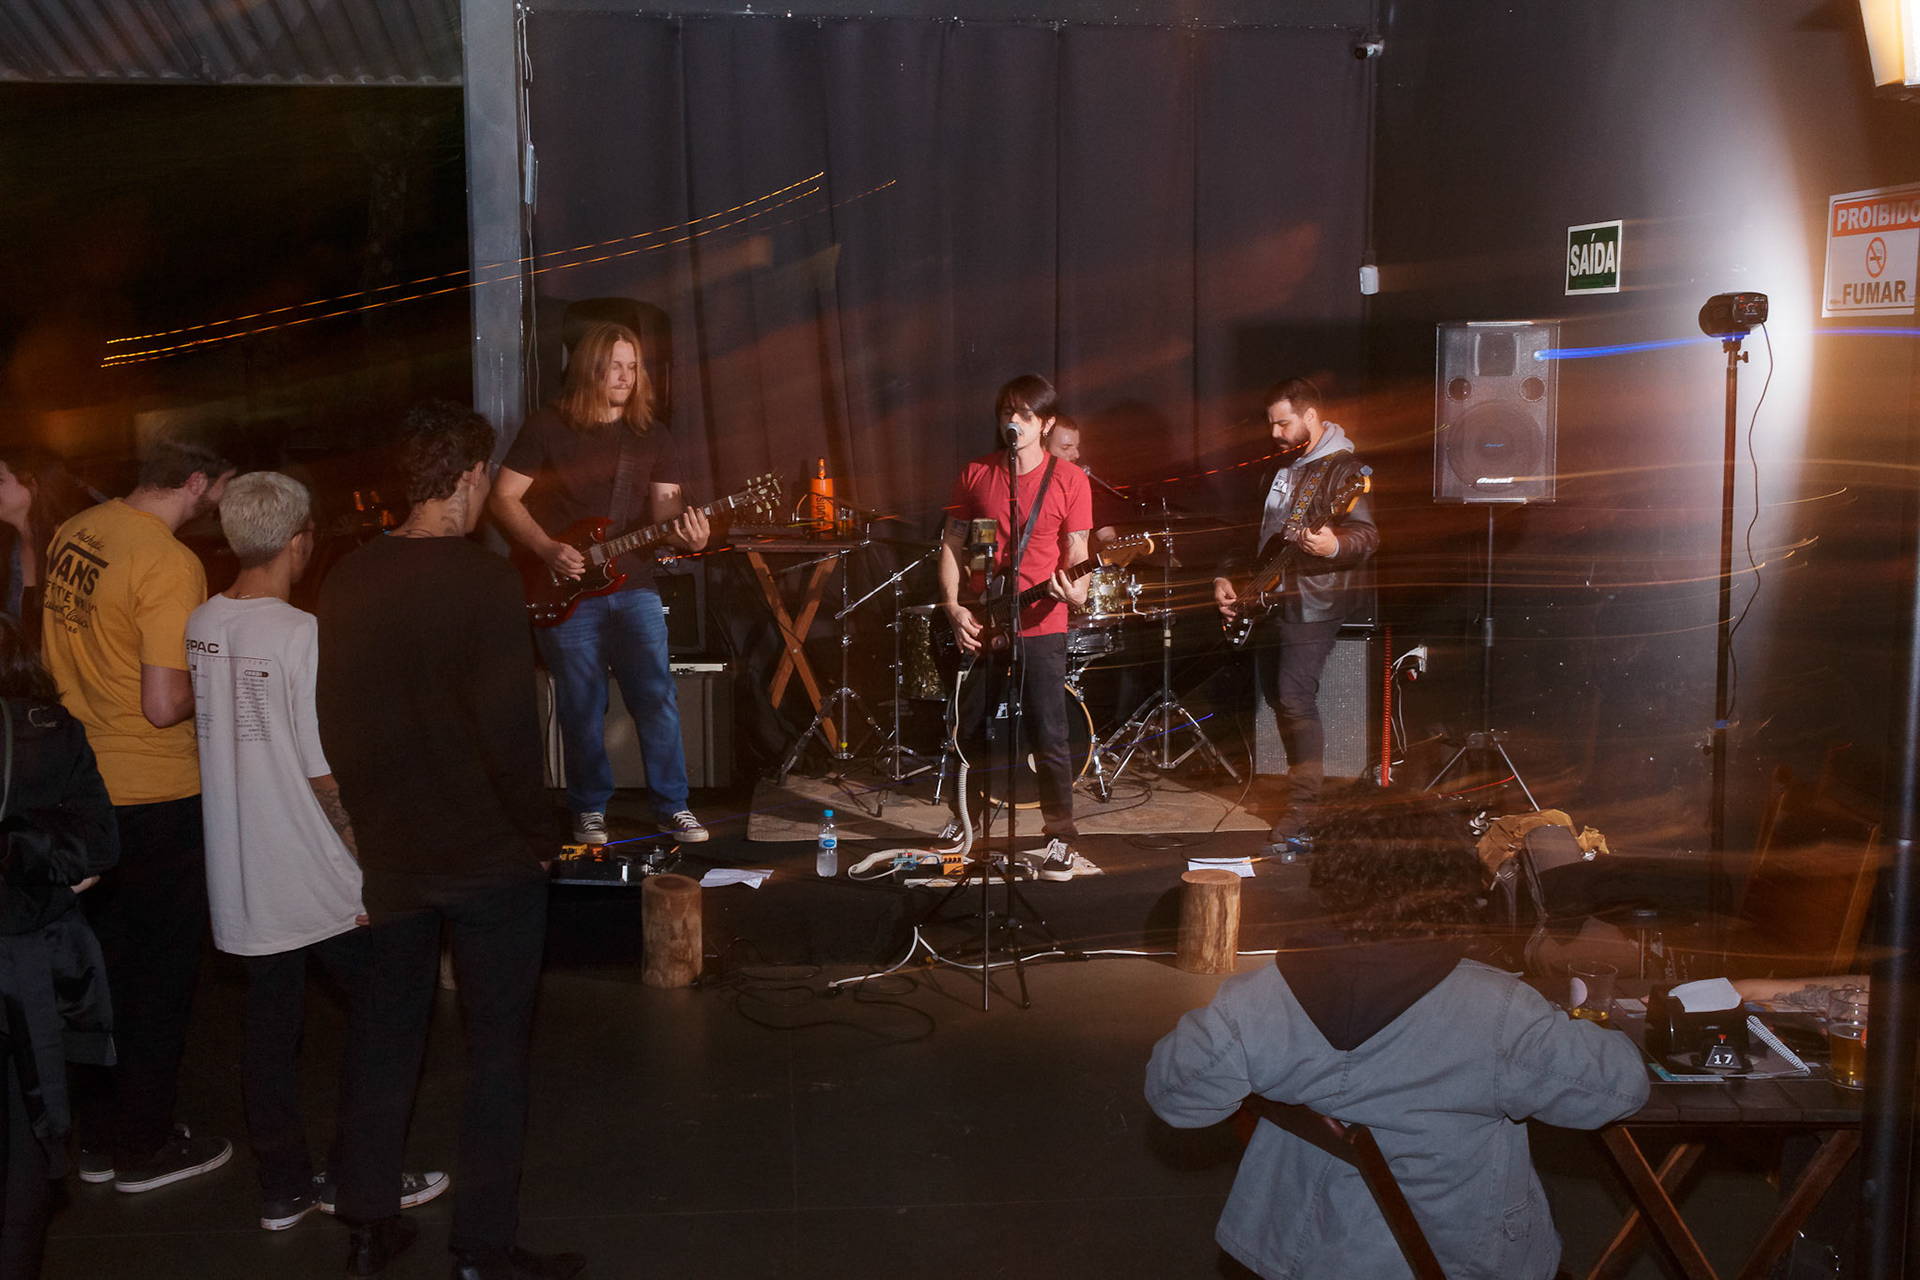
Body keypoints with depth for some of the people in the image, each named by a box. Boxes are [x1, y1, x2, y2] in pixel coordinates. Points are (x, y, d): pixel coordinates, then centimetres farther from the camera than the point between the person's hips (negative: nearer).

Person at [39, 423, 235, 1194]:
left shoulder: (72, 534, 3)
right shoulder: (170, 564, -22)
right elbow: (165, 705, -24)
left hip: (84, 784, 8)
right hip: (156, 797, -7)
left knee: (104, 963, 19)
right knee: (161, 972, 8)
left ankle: (98, 1137, 30)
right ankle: (145, 1147, 19)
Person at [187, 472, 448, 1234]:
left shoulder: (199, 626, 0)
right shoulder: (303, 636, -20)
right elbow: (328, 773, -19)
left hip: (239, 876, 7)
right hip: (315, 879, -6)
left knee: (269, 1018, 14)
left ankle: (283, 1186, 23)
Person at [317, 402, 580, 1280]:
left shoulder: (345, 582, 1)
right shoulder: (482, 579, -18)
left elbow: (332, 722, 8)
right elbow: (507, 728, -21)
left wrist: (372, 814, 16)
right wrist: (539, 831, -9)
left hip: (389, 850, 6)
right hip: (488, 850, -6)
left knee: (388, 1034, 18)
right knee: (496, 1045, 7)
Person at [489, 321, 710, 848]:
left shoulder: (649, 435, 10)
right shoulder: (547, 426, -1)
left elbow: (667, 506, 6)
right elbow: (503, 498, -1)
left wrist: (685, 532, -17)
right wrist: (548, 549, -14)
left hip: (632, 587, 3)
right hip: (564, 589, -2)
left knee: (657, 694, -4)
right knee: (582, 706, 3)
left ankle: (673, 804, 7)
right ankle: (589, 809, 18)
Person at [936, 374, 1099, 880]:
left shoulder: (1068, 481, -2)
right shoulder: (975, 474, 6)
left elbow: (1076, 554, -2)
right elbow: (952, 544, 8)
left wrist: (1076, 589, -23)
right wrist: (953, 606, -3)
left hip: (1040, 628, -3)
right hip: (979, 625, 3)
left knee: (1049, 740, -5)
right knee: (972, 731, 13)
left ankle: (1060, 840, 9)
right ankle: (970, 821, 34)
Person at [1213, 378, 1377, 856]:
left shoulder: (1342, 467, -8)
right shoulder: (1279, 470, 19)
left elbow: (1367, 535, -19)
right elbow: (1253, 535, 26)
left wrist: (1334, 546, -40)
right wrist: (1227, 576, 13)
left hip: (1310, 604, -9)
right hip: (1268, 599, 9)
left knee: (1295, 700, -17)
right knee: (1279, 697, 13)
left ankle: (1303, 816, -15)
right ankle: (1303, 785, 29)